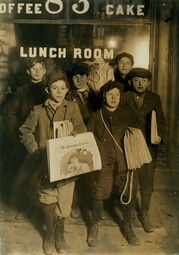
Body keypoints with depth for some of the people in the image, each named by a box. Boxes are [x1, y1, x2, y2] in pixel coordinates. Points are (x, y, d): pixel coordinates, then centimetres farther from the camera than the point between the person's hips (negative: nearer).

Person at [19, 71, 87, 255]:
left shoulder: (72, 108, 6)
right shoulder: (38, 110, 7)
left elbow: (81, 131, -5)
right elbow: (25, 131, 5)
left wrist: (69, 136, -25)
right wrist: (34, 148, -9)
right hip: (44, 162, 0)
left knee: (64, 200, 6)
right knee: (47, 198, 3)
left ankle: (59, 233, 33)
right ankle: (50, 233, 28)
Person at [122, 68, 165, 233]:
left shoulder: (155, 98, 7)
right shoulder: (124, 98, 2)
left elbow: (161, 120, 5)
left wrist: (159, 136, -12)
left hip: (149, 146, 1)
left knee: (147, 182, 7)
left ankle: (144, 214, 26)